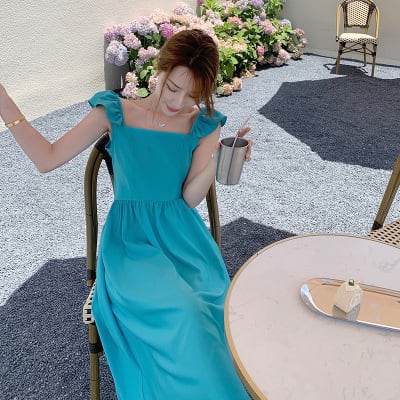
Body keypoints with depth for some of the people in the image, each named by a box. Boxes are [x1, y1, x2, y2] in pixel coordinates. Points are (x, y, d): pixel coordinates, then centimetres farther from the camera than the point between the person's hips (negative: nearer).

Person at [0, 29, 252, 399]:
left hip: (181, 234, 2)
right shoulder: (116, 112, -1)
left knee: (203, 308, -28)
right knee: (181, 311, -29)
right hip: (130, 237, -1)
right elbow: (47, 159, -3)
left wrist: (217, 156, -19)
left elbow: (190, 198, -3)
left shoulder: (204, 125, 2)